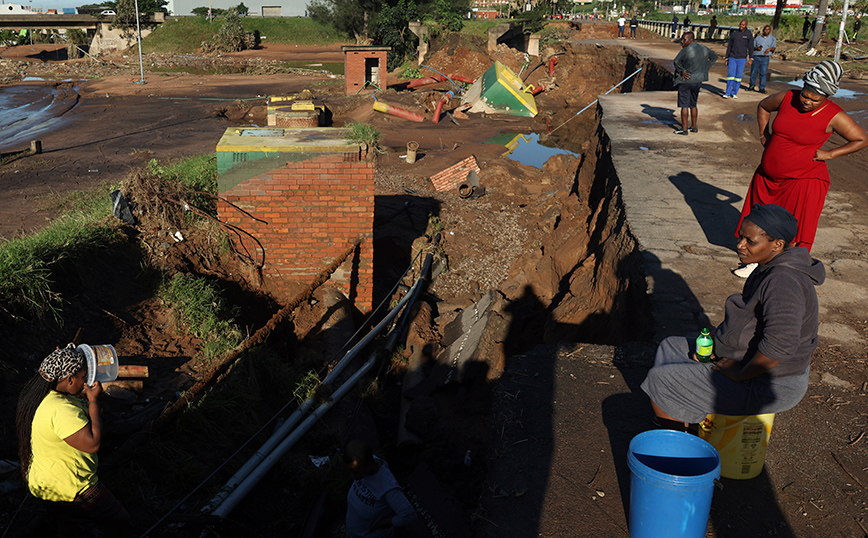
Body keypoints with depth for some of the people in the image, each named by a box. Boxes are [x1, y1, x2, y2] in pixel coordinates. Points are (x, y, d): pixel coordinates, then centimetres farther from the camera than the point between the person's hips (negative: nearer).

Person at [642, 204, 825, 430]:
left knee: (659, 380, -6)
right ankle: (681, 423, 25)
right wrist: (718, 348, 4)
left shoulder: (783, 281, -29)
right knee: (670, 347, 18)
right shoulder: (771, 269, 2)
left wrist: (740, 374, -24)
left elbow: (779, 345, -39)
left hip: (768, 386, -10)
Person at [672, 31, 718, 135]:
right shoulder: (704, 48, 7)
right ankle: (693, 127, 23)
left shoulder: (686, 50, -16)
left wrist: (682, 71, -13)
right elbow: (714, 56, 19)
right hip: (698, 80, 7)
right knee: (693, 105, 18)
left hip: (685, 81, -7)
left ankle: (684, 129, -2)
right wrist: (705, 68, 14)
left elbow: (676, 61, -26)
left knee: (684, 105, -2)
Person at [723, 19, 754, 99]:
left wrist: (751, 58, -5)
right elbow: (729, 46, 13)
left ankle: (734, 93, 9)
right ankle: (727, 93, -4)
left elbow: (751, 47, 4)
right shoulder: (734, 34, 8)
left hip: (742, 59, -1)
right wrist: (726, 58, 11)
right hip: (732, 58, 1)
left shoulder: (749, 35, 4)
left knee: (738, 76, 1)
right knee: (730, 75, -6)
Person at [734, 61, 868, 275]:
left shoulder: (834, 116, -15)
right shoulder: (788, 98, -4)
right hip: (768, 175, 5)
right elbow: (763, 106, 17)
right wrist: (764, 134, 9)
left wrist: (829, 154, -10)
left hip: (804, 180, -5)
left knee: (795, 233, 1)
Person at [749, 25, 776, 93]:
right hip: (756, 57, 1)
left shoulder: (772, 38, 13)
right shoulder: (758, 38, 17)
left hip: (765, 58, -1)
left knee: (763, 73, -8)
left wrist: (770, 49, -22)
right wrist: (757, 48, -9)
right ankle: (751, 86, 15)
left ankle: (762, 88, -5)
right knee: (753, 72, 0)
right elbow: (752, 47, 13)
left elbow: (774, 47, 1)